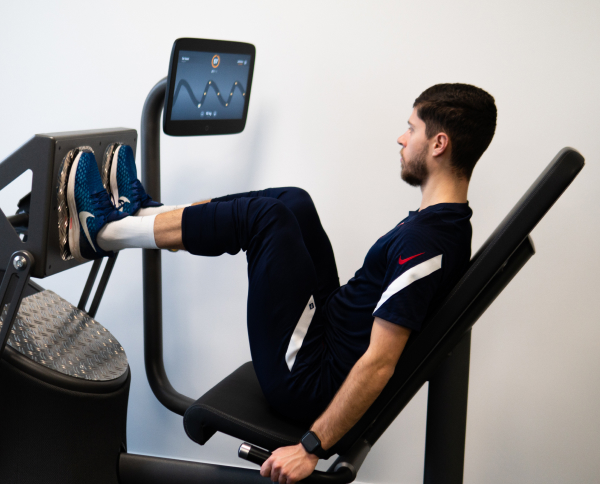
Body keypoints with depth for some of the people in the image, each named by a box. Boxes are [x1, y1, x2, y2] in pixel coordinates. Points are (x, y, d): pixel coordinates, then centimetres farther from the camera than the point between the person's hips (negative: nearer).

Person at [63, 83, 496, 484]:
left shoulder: (426, 241, -25)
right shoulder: (449, 221, 6)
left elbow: (379, 363, -28)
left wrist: (311, 448, -23)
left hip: (308, 384, -9)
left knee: (265, 214, -14)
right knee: (293, 203, 8)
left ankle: (102, 231, 4)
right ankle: (135, 211, 19)